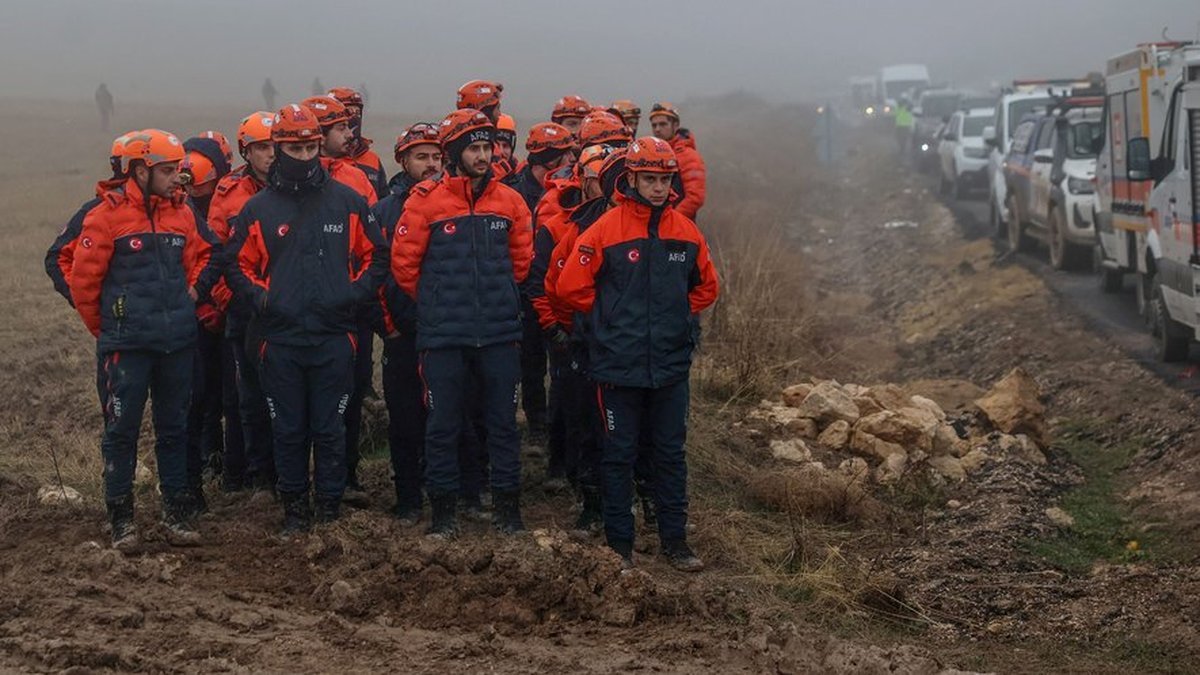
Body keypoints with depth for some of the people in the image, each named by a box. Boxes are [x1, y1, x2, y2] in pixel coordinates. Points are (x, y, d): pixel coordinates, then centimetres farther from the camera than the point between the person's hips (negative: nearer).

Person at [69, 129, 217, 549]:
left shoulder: (182, 211, 7)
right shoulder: (107, 215, -8)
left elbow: (200, 256, 23)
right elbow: (83, 278, -5)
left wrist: (192, 292, 8)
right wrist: (103, 328, 2)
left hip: (177, 342, 5)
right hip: (126, 345, -5)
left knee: (173, 429, 11)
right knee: (122, 431, 0)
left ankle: (177, 513, 19)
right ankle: (121, 518, 9)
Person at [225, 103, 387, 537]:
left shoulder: (348, 202, 4)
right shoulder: (259, 208, 5)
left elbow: (376, 256, 11)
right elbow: (237, 265, 11)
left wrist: (355, 293, -3)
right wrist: (259, 296, -6)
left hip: (334, 336, -1)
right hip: (280, 338, 1)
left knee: (329, 429, 4)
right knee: (288, 430, 7)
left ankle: (330, 509, 15)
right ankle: (295, 510, 17)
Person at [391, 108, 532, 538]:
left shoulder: (509, 201, 4)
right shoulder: (426, 200, -5)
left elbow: (521, 260, 16)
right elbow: (404, 262, 0)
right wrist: (435, 303, 9)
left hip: (499, 333, 2)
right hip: (444, 336, -2)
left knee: (503, 422, 8)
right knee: (442, 425, 4)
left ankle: (507, 507, 18)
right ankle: (443, 511, 14)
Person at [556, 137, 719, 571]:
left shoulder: (686, 232, 4)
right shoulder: (605, 230, -8)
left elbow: (706, 286, 20)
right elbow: (571, 286, -5)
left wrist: (683, 317, 10)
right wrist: (611, 319, 1)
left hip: (671, 365, 3)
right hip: (619, 366, -3)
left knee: (671, 453, 10)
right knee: (620, 454, 6)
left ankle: (675, 539, 19)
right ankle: (619, 543, 15)